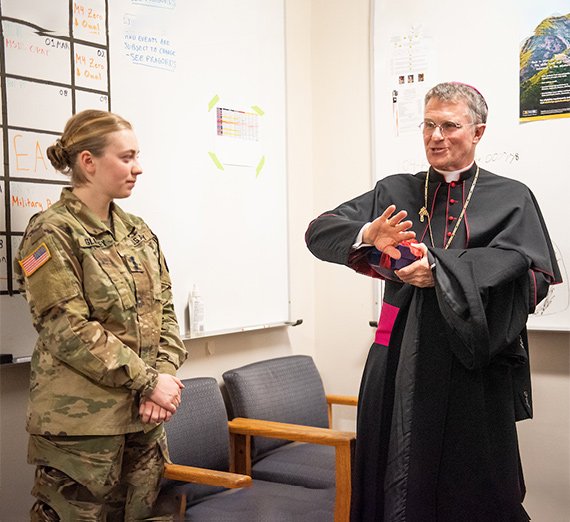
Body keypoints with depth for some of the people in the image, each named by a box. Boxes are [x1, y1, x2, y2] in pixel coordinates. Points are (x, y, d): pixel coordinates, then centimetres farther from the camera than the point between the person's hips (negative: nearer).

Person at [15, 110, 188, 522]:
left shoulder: (139, 232, 12)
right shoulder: (51, 233, -9)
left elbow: (165, 311, 12)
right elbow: (68, 329, -16)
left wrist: (165, 375, -5)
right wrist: (149, 381, -15)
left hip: (144, 416, 7)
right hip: (80, 424, -6)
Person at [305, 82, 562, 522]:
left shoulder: (511, 199, 6)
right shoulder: (395, 193, 12)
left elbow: (523, 270, -11)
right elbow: (319, 232, 3)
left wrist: (440, 268, -21)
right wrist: (367, 235, -18)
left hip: (473, 360, -2)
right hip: (402, 358, 2)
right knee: (396, 485, 6)